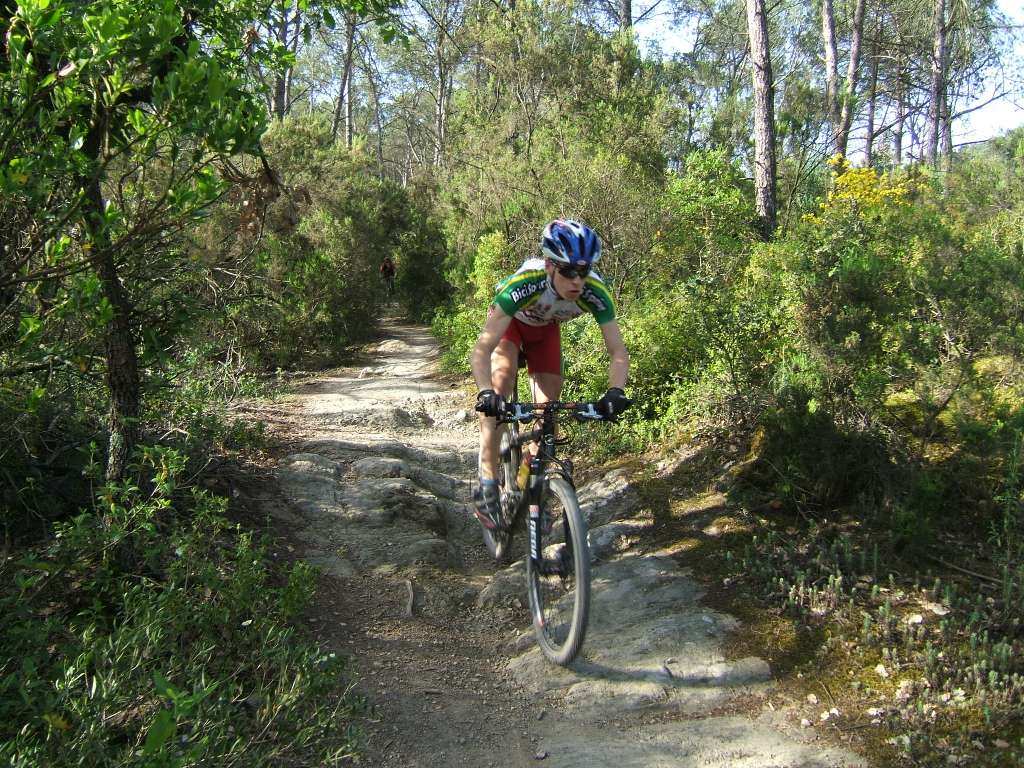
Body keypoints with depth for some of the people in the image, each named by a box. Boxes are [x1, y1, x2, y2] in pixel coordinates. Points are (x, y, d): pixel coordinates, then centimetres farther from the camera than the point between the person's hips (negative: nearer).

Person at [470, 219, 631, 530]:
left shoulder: (595, 292, -35)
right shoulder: (523, 284, -43)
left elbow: (618, 351, -29)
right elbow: (482, 349, -44)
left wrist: (615, 392, -48)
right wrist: (485, 392, -60)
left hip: (545, 329, 3)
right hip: (510, 321, -3)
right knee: (502, 373, -31)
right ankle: (487, 480, -26)